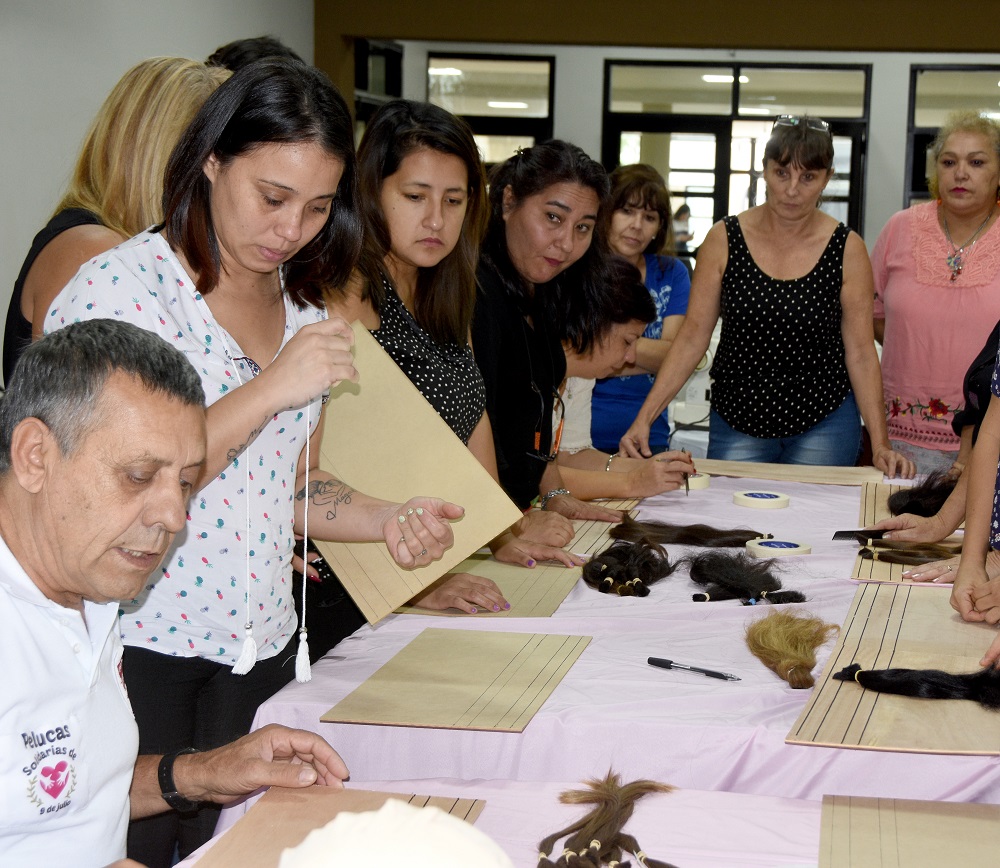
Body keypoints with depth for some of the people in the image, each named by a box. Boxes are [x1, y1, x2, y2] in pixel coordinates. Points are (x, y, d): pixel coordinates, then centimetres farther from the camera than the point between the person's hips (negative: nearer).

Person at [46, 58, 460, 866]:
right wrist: (273, 388, -23)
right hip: (136, 646, -6)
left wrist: (387, 520, -2)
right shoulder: (122, 284, -12)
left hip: (261, 645, 6)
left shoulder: (303, 310, 10)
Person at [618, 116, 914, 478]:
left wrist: (880, 445, -10)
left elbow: (860, 351, -3)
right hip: (735, 427, 1)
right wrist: (644, 417, -11)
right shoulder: (724, 240, -4)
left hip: (822, 427, 0)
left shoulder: (846, 249, -5)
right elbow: (692, 337, -3)